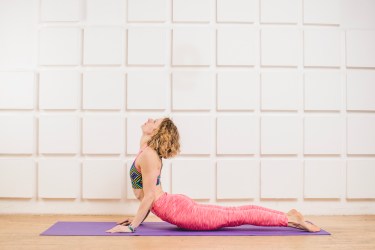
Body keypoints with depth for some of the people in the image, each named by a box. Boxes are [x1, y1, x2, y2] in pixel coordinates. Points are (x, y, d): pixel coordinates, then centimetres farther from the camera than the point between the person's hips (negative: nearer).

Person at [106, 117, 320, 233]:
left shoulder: (148, 155, -15)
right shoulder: (148, 152, 15)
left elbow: (150, 196, -20)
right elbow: (151, 194, 22)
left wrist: (132, 226, -16)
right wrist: (137, 219, 20)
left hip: (176, 209, -9)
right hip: (176, 205, 9)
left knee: (233, 216, -5)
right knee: (233, 213, 10)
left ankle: (290, 219, 0)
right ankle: (288, 216, 15)